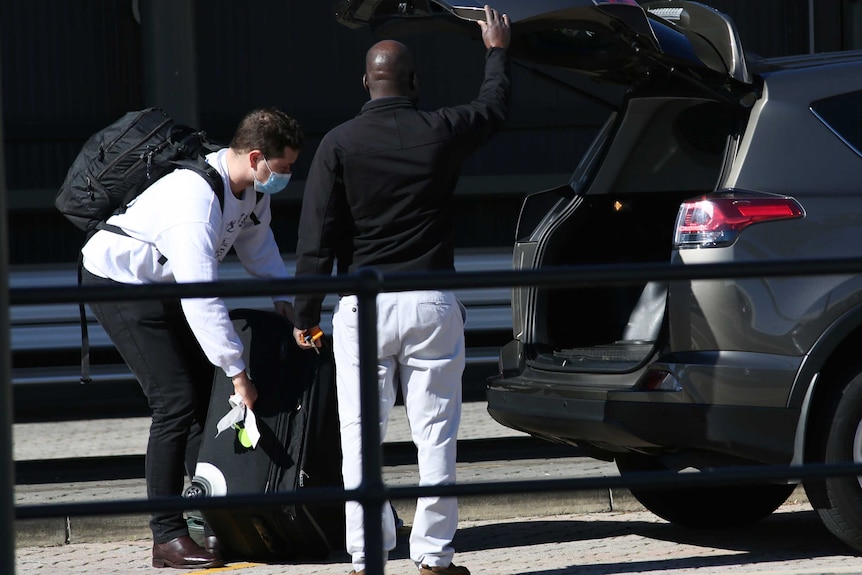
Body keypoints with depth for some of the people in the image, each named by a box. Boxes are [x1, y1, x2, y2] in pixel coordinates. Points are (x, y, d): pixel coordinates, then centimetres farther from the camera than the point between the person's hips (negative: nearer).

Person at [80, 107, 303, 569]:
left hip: (161, 284, 10)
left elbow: (257, 241, 17)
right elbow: (202, 297, -39)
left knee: (206, 393, 6)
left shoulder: (254, 188, -5)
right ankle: (167, 538, -11)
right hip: (117, 281, -10)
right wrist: (238, 372, -37)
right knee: (177, 402, -15)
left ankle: (213, 521, 10)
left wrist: (283, 296, 3)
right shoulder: (197, 199, -35)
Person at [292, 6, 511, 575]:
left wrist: (306, 314, 4)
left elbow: (316, 240, -4)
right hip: (433, 303, 1)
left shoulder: (340, 144, -3)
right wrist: (498, 51, 40)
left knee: (362, 437, 3)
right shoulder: (441, 133, 0)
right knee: (435, 435, 5)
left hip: (365, 307, -1)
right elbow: (495, 107, 23)